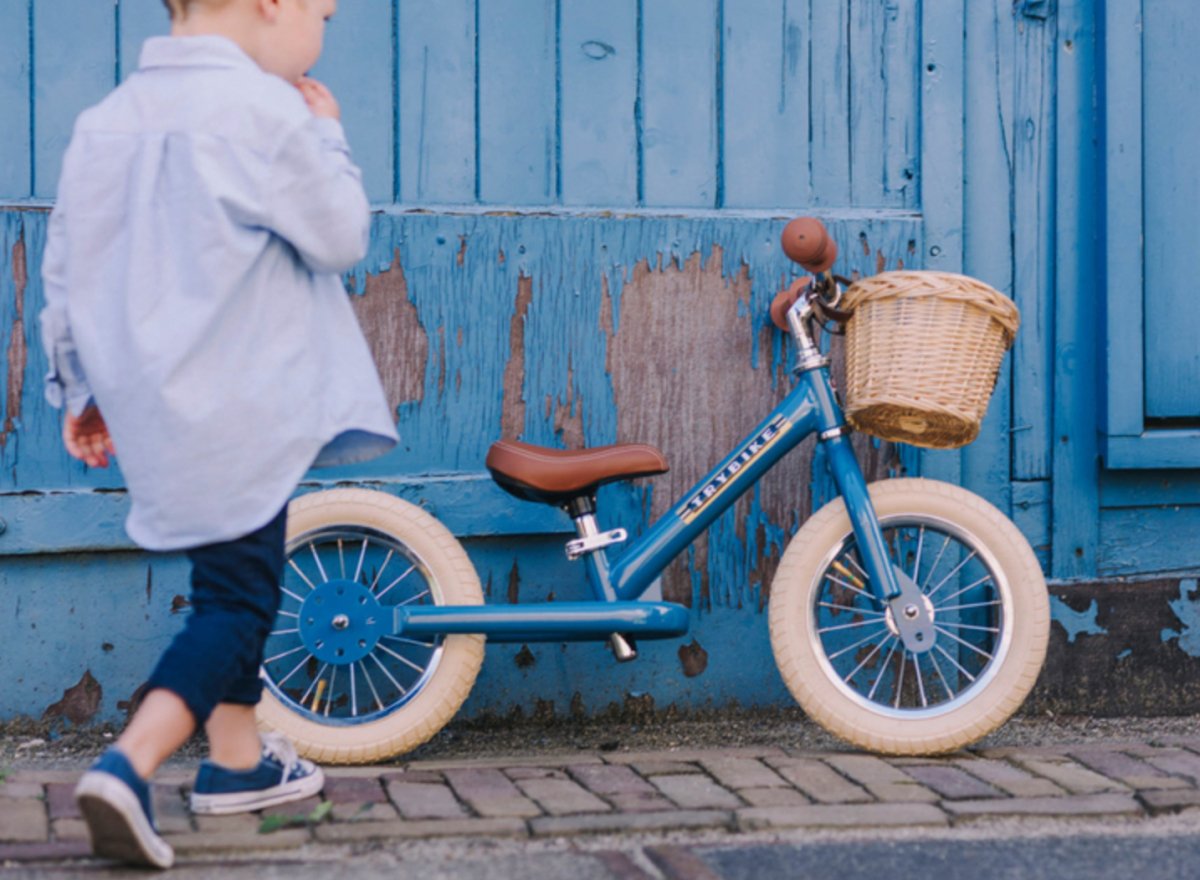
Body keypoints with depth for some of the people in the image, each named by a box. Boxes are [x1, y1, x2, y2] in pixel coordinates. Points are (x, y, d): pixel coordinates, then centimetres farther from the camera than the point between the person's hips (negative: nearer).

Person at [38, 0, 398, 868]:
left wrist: (82, 390, 21)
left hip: (147, 404, 8)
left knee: (233, 579, 21)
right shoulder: (264, 111, -14)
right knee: (238, 598, -2)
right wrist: (327, 137, 6)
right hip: (239, 409, -8)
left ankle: (238, 760, 32)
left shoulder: (106, 120, 8)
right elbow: (340, 239, -8)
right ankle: (128, 767, -17)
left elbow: (66, 270, 12)